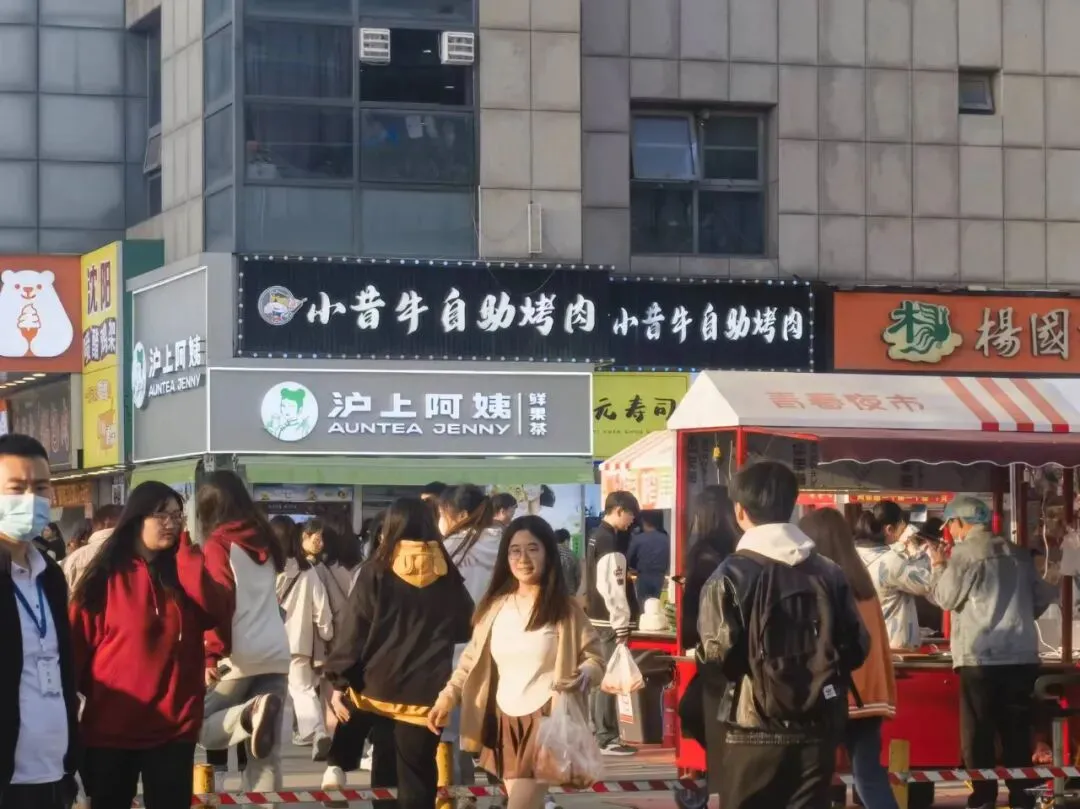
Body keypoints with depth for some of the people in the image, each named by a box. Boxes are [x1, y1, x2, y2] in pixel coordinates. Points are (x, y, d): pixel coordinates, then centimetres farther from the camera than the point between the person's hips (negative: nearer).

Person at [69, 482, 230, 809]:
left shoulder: (184, 572, 8)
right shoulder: (105, 577, -1)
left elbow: (217, 612, -9)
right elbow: (78, 644, 0)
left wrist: (186, 554, -9)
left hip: (174, 726, 2)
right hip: (111, 727, -2)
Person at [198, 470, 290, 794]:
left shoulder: (218, 545, -4)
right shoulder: (264, 540, 15)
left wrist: (212, 655, -17)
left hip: (238, 657, -6)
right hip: (276, 655, 6)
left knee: (201, 727, 8)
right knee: (266, 755, 6)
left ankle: (250, 713, -20)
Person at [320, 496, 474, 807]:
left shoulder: (376, 573, -3)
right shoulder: (448, 577, 3)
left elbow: (353, 631, -5)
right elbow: (466, 629, 16)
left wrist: (339, 681, 1)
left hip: (379, 688, -1)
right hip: (426, 694, 1)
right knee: (417, 781, 4)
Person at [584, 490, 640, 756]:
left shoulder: (597, 536, 13)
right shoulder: (610, 541, -18)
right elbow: (610, 587, -22)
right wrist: (621, 623, -20)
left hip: (597, 617, 10)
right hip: (609, 620, -10)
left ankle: (597, 731, 22)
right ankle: (607, 739, -5)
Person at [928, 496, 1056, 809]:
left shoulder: (965, 553, -6)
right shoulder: (1018, 553, 11)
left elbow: (946, 597, -2)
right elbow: (1042, 598, 17)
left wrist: (938, 566, 13)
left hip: (980, 657, -5)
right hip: (1021, 655, 5)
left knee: (978, 733, 1)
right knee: (1018, 733, 8)